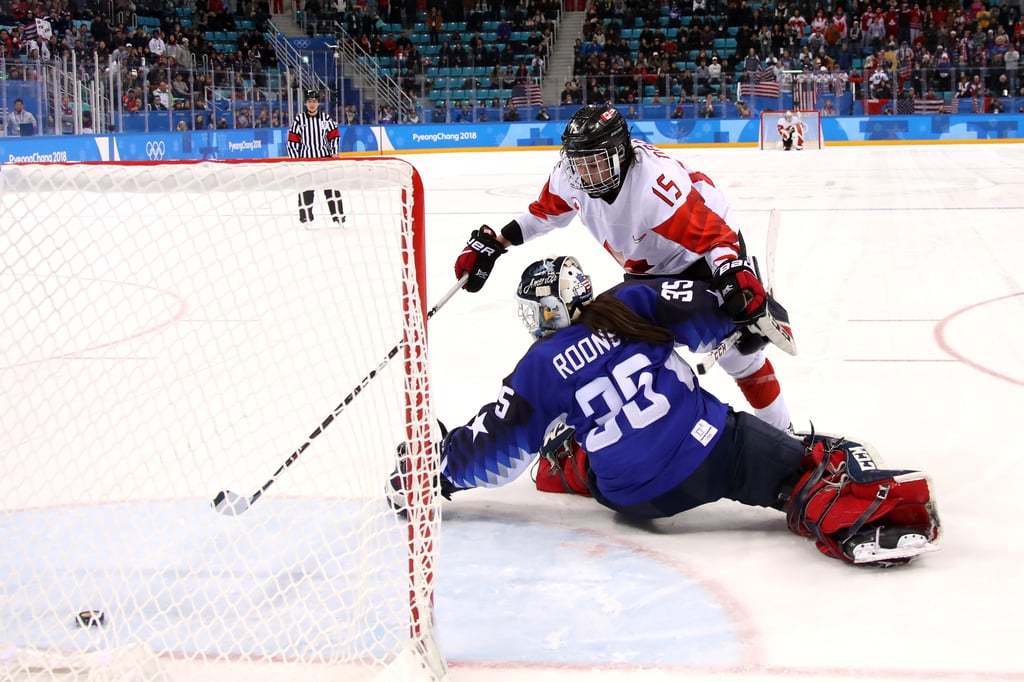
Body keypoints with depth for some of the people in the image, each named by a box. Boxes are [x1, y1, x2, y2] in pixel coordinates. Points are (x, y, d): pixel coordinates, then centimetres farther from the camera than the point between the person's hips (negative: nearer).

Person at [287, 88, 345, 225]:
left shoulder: (326, 117, 4)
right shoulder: (299, 119, -2)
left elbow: (334, 135, 9)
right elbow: (293, 140, -1)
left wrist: (334, 153, 1)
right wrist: (294, 159, -4)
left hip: (325, 156, 2)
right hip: (306, 157, -2)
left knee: (332, 187, 2)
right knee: (306, 189, -1)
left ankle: (338, 216, 7)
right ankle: (306, 217, 8)